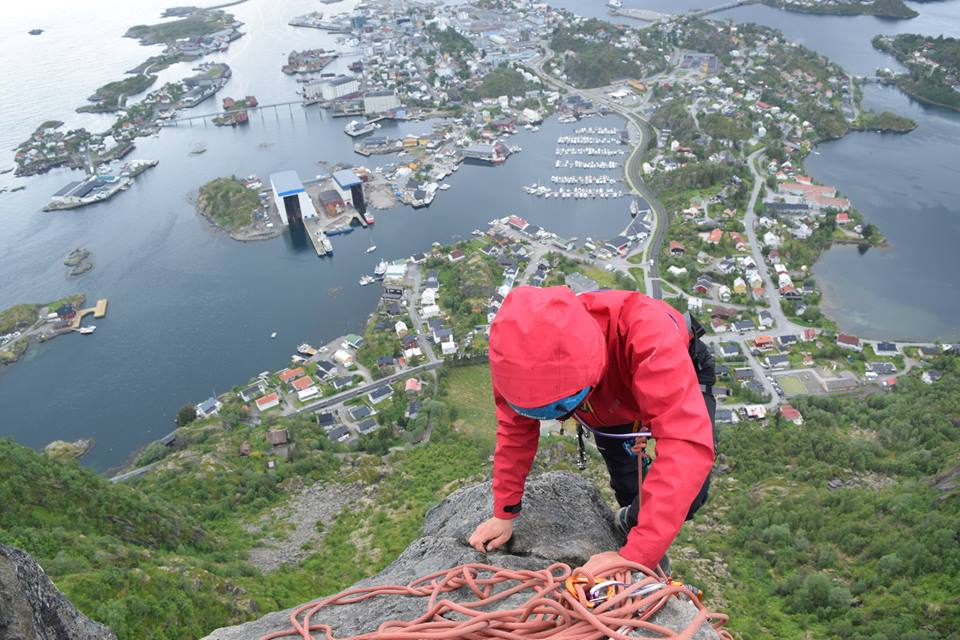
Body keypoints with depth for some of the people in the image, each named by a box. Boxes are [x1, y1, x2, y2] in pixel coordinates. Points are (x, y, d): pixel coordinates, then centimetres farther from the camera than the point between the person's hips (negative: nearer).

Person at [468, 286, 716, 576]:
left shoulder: (647, 333, -49)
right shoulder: (524, 352, -34)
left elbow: (687, 444, -53)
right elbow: (515, 428, -17)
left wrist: (633, 556, -53)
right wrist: (504, 514, -11)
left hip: (679, 379, -3)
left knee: (690, 495, -17)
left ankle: (633, 520, 14)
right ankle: (633, 518, 44)